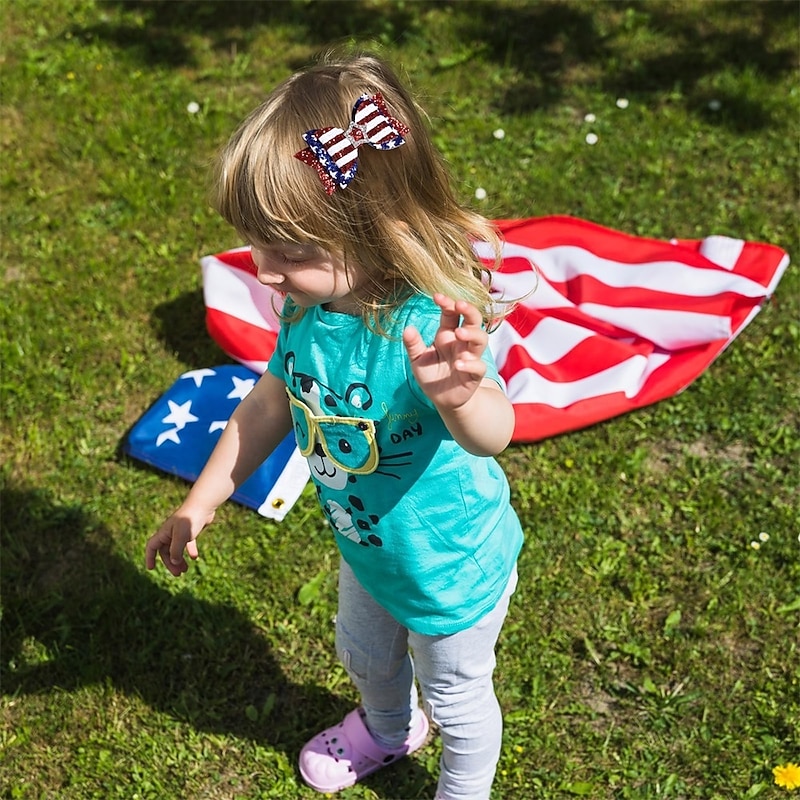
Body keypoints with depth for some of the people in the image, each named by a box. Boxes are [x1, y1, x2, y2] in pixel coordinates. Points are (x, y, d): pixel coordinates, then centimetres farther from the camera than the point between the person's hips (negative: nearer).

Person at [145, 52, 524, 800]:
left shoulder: (429, 326, -41)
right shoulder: (307, 307, -18)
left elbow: (492, 437, -58)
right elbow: (269, 403, -2)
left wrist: (459, 395, -82)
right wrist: (198, 506, 5)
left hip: (452, 570, -7)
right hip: (367, 548, 7)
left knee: (455, 696, 23)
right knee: (365, 655, 35)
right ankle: (389, 731, 70)